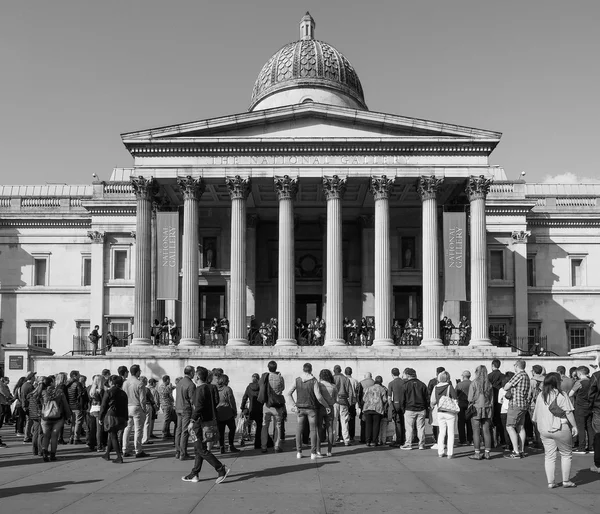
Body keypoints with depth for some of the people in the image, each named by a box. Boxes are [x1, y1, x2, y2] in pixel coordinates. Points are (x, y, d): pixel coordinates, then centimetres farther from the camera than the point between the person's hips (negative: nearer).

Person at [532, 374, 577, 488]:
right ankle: (566, 481, 13)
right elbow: (568, 412, -11)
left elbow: (536, 415, 14)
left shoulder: (540, 396, 9)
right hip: (561, 429, -5)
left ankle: (550, 482, 8)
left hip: (544, 430, 5)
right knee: (566, 454, 10)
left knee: (549, 456, 8)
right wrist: (574, 426, -4)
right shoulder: (561, 395, -8)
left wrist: (538, 424, 27)